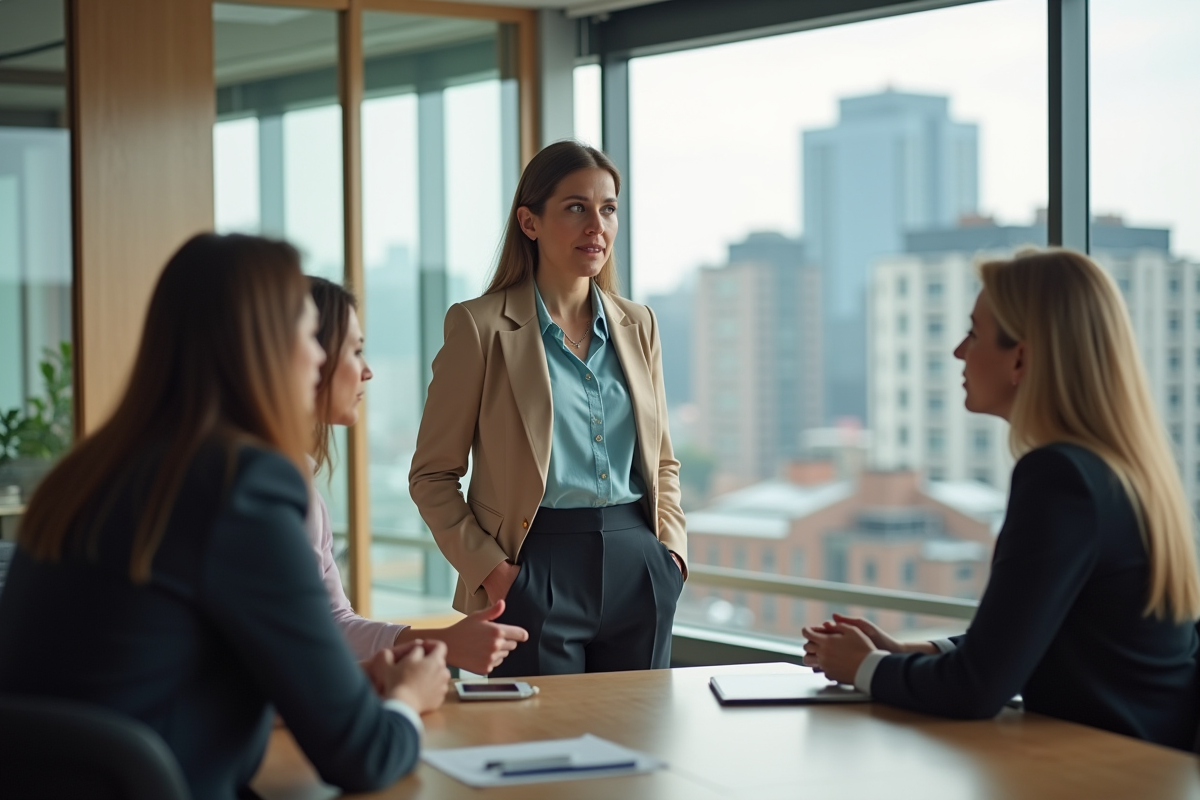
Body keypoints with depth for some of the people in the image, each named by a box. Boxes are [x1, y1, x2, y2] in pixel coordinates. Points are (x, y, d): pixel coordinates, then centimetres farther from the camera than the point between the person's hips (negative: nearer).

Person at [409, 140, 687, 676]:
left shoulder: (637, 325, 12)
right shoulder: (481, 325, -3)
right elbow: (431, 475, -2)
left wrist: (670, 545, 4)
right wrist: (486, 566, -12)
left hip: (638, 569, 5)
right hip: (536, 572, -5)